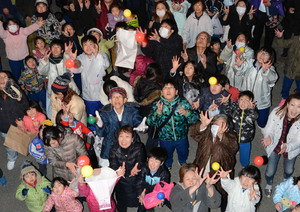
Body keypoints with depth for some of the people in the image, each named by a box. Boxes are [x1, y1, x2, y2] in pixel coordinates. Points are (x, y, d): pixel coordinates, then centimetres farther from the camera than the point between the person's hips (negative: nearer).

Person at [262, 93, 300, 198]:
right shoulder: (276, 112, -30)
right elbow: (269, 130, -19)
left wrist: (287, 147, -42)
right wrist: (268, 138, -41)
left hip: (291, 147, 1)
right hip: (275, 145, -1)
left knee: (289, 170, 22)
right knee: (270, 172, 3)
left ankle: (286, 179, 62)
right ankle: (269, 184, 42)